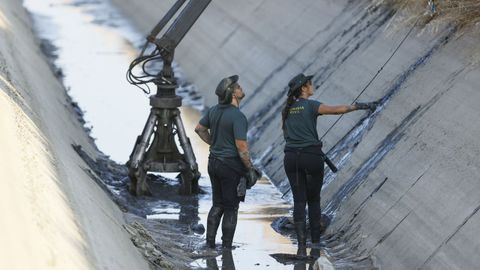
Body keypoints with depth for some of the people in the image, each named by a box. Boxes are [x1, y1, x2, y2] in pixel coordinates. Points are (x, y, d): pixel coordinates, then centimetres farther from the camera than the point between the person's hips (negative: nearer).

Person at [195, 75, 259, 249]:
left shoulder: (214, 110, 2)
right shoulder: (238, 117, -21)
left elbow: (199, 128, 18)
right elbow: (241, 146, -23)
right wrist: (250, 169, -14)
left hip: (214, 161, 7)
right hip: (231, 165, -7)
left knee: (217, 205, 17)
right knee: (231, 208, 3)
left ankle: (210, 243, 17)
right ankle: (226, 247, 5)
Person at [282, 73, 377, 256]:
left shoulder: (287, 109, 10)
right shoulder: (311, 105, -6)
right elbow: (338, 109, -12)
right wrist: (360, 106, -5)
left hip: (291, 157, 4)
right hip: (311, 156, -4)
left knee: (299, 200, 3)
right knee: (313, 200, 12)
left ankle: (301, 244, -8)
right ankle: (315, 241, 17)